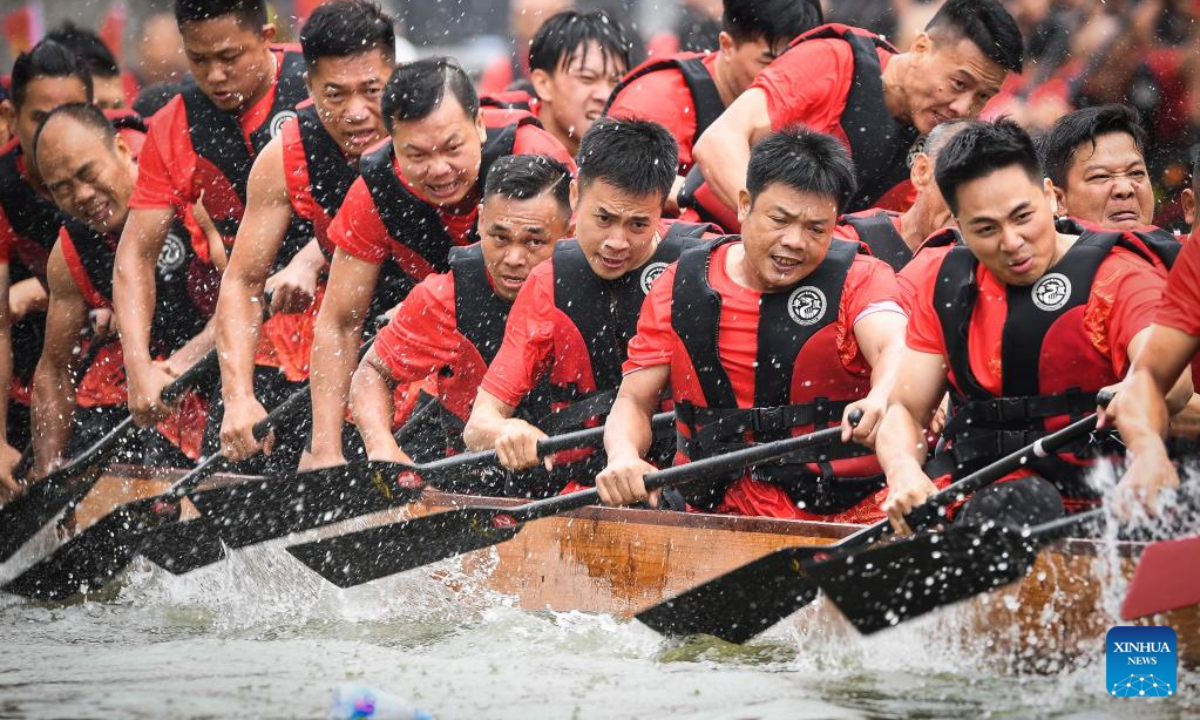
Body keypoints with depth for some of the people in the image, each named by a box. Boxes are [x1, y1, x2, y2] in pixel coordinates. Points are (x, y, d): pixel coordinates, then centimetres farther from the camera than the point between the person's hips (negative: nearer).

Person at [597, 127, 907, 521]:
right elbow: (635, 399, 9)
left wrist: (882, 400, -47)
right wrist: (623, 455, -15)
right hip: (717, 519, 3)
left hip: (848, 515, -3)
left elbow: (895, 349, -22)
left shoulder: (860, 279, -2)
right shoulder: (680, 288, 7)